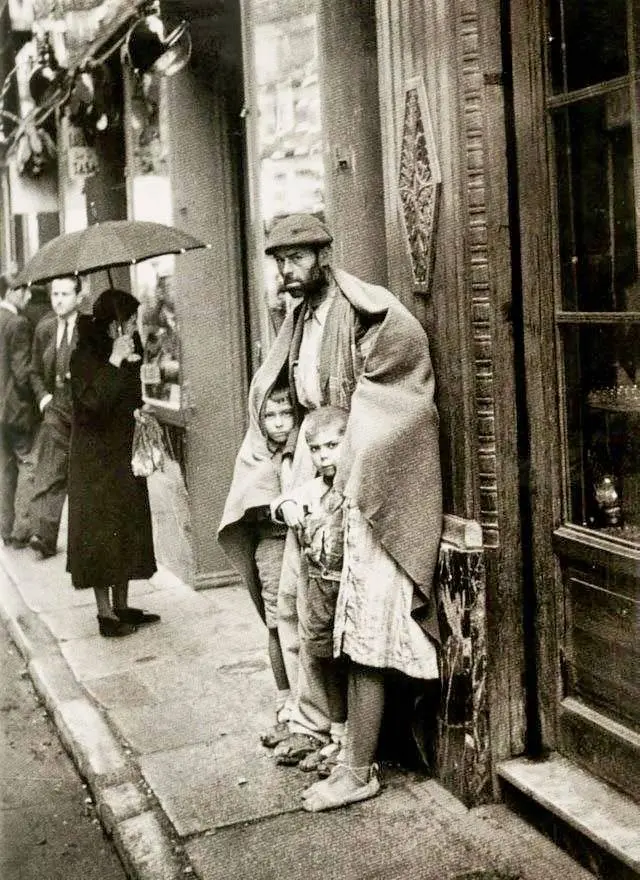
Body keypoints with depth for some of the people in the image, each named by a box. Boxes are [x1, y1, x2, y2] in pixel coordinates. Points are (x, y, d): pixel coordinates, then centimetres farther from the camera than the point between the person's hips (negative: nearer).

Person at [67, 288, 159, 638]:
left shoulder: (129, 349, 7)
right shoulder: (85, 356, -15)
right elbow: (93, 400, -29)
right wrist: (115, 362, -28)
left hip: (125, 453, 8)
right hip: (96, 458, -8)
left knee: (128, 529, 11)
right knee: (101, 532, -2)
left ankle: (122, 606, 22)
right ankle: (106, 613, 5)